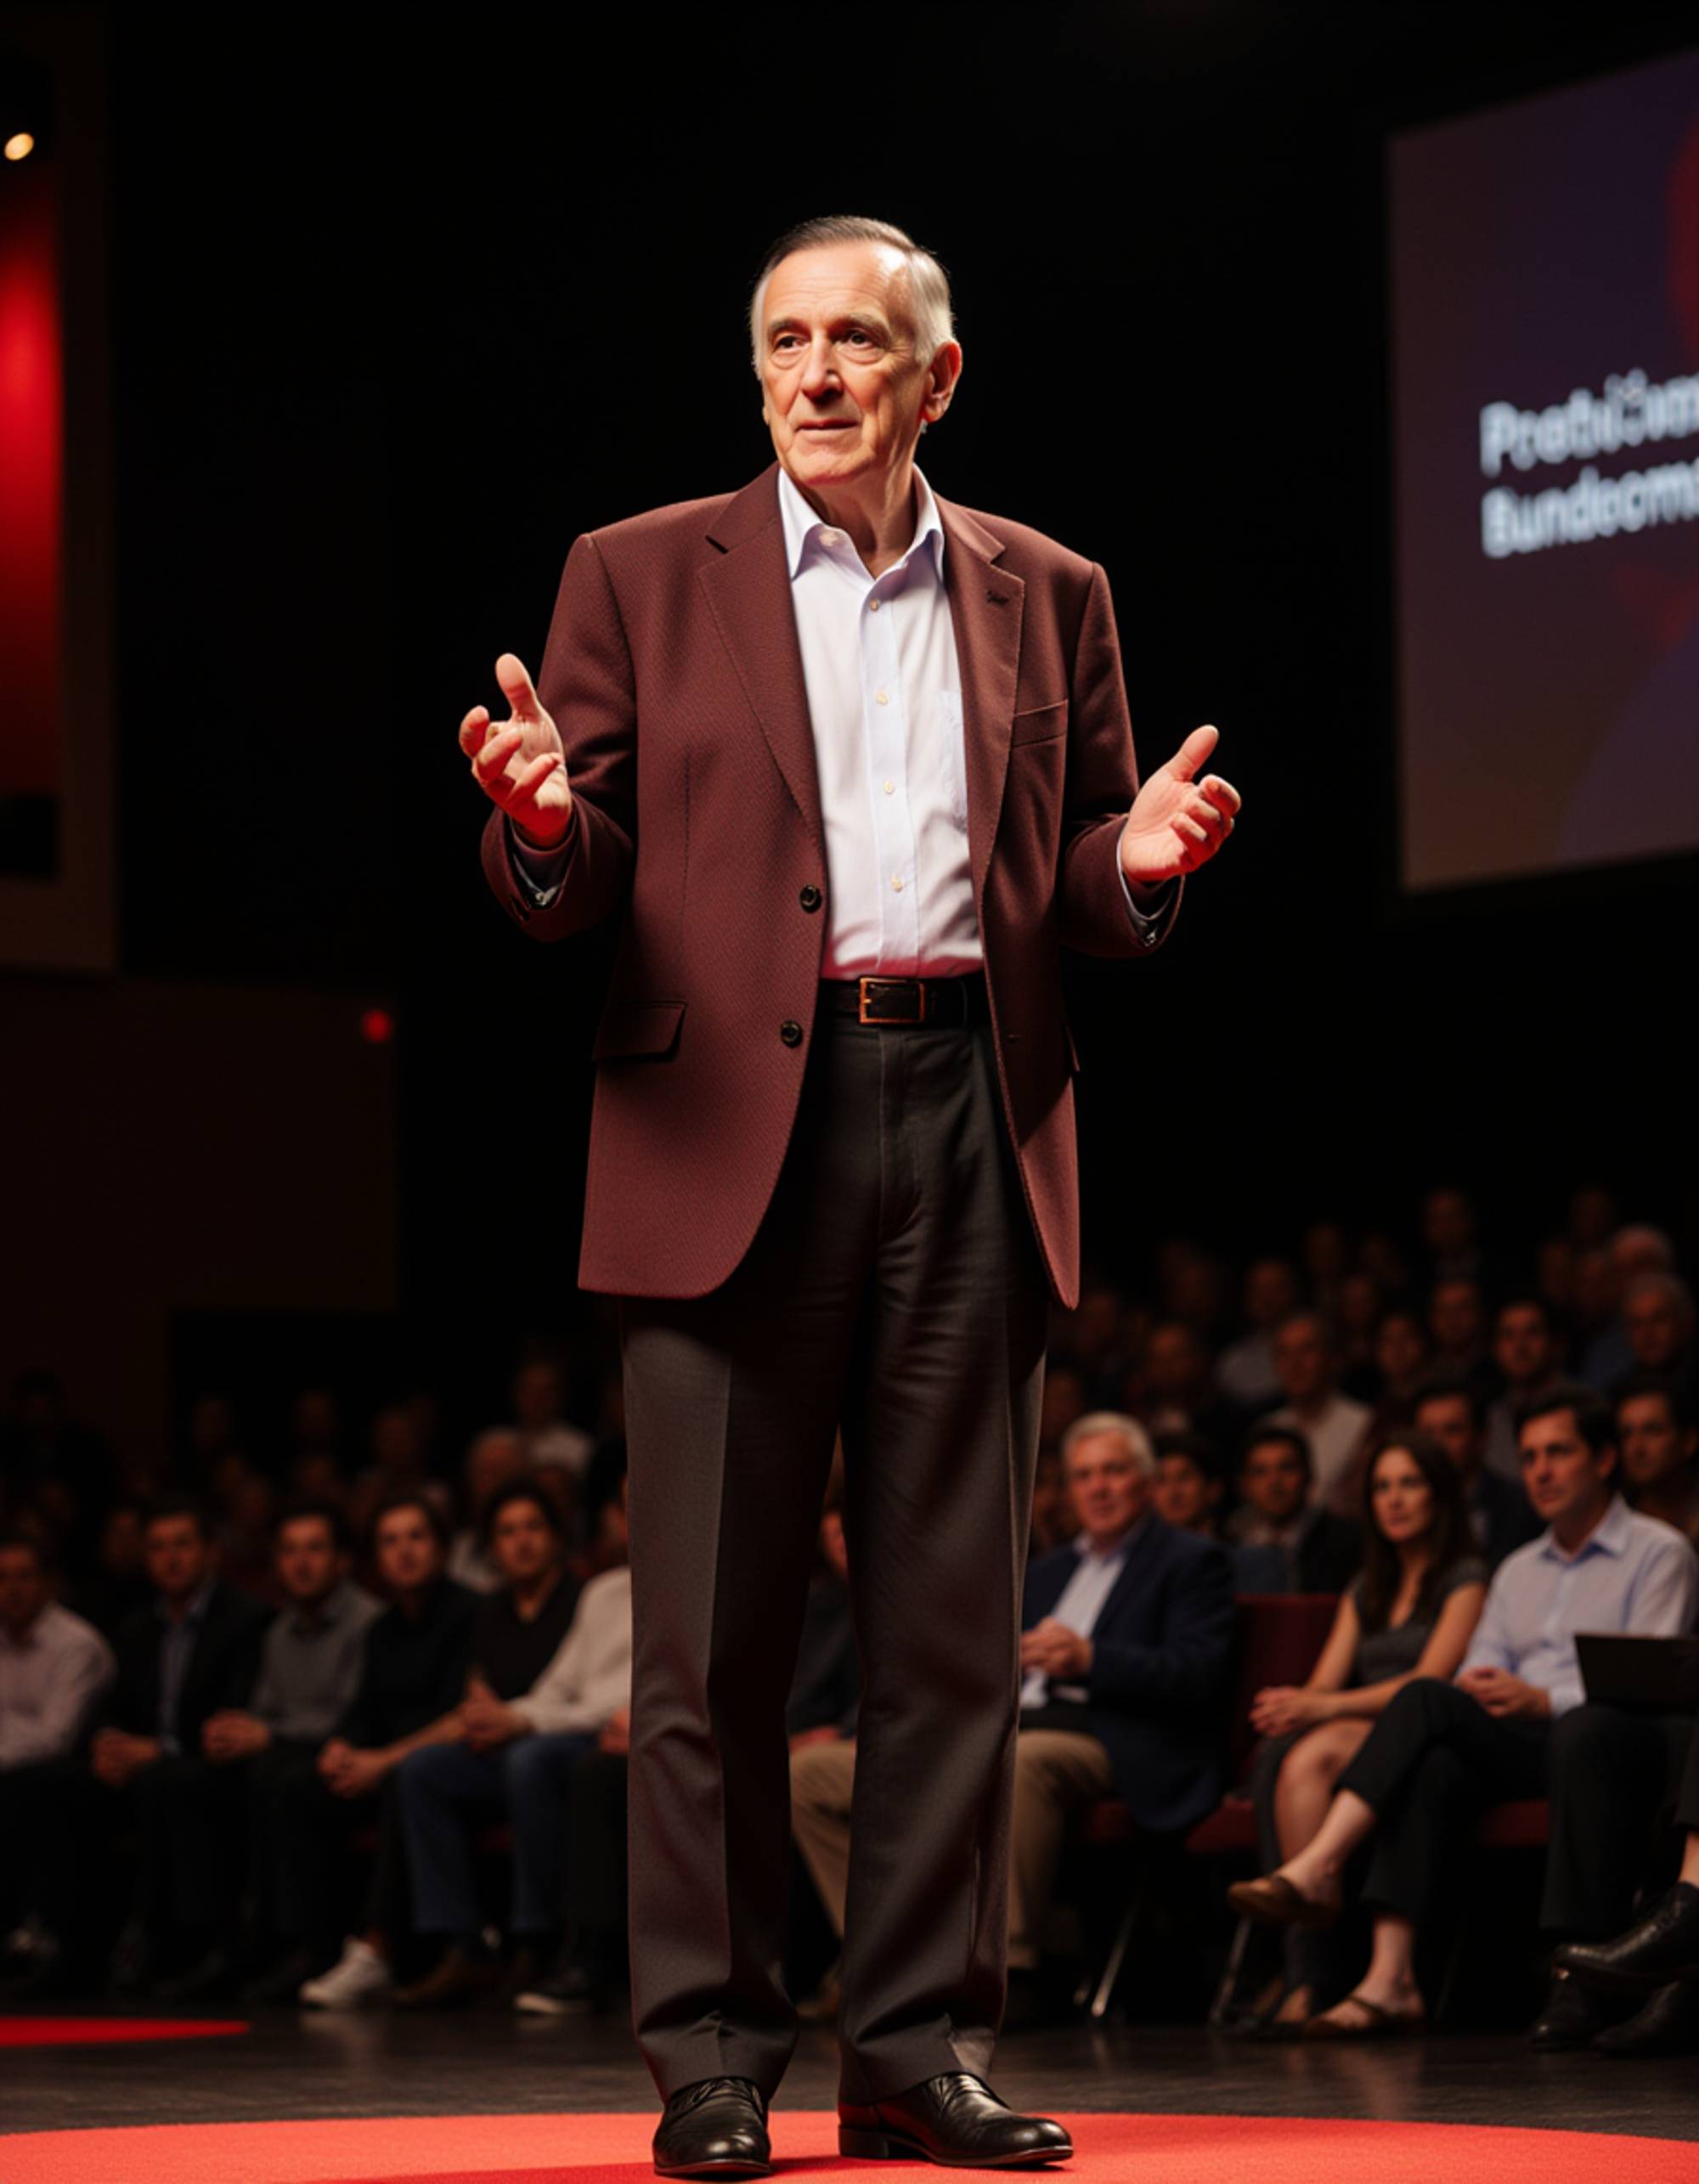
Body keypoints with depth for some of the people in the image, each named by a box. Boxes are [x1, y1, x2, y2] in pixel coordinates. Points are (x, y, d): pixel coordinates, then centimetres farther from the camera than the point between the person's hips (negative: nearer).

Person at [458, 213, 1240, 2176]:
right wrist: (541, 823, -18)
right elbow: (566, 893, 5)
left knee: (954, 1625, 3)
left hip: (970, 1128, 2)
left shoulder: (1047, 598, 15)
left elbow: (1082, 894, 16)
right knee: (712, 1631, -2)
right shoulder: (641, 577, 9)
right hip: (735, 1125, -2)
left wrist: (1139, 861, -7)